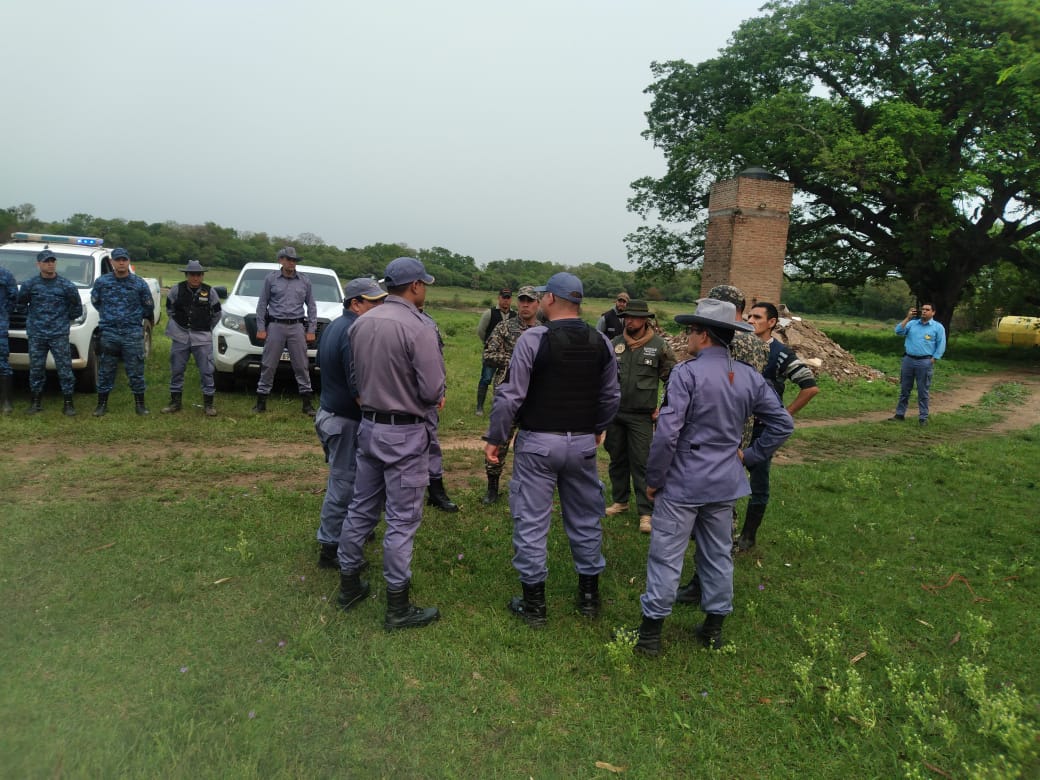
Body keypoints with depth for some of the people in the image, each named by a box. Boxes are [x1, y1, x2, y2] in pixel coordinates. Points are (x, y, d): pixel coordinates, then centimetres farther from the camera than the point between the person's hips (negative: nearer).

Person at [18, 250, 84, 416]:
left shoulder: (66, 285, 1)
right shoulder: (30, 284, 3)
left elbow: (77, 308, 10)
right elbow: (20, 303, 16)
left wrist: (64, 318, 8)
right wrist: (34, 317, 12)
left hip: (59, 335, -1)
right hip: (36, 335, 2)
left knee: (65, 369, -3)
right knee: (36, 369, 7)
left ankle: (68, 403, 4)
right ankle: (36, 402, 18)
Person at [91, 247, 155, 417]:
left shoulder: (139, 283, 0)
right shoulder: (102, 282, 2)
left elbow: (148, 306, 11)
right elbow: (95, 301, 18)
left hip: (133, 334, -1)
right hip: (108, 333, 1)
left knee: (135, 370, 2)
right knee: (105, 371, 7)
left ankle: (140, 403, 12)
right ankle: (102, 404, 16)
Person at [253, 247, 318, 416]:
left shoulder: (304, 281, 9)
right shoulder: (271, 279, 5)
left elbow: (311, 306, 11)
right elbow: (262, 304, 6)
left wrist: (311, 330, 3)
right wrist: (261, 328, 0)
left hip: (297, 327, 1)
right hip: (275, 326, -1)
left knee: (301, 366, 1)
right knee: (268, 365, 1)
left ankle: (307, 403, 6)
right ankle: (261, 402, 9)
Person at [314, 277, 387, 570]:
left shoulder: (335, 326, 11)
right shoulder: (354, 333, -22)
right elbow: (359, 389, -25)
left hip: (329, 411, 10)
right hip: (346, 420, -10)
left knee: (342, 480, 22)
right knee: (343, 483, 0)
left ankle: (344, 530, 37)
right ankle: (330, 549, 11)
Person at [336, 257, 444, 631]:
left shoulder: (360, 323, 3)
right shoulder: (418, 328, -19)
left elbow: (358, 376, 11)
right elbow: (433, 390, -18)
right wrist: (433, 397, 3)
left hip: (369, 425, 7)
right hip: (405, 433, -7)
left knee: (361, 508, 18)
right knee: (402, 520, 2)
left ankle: (349, 584, 32)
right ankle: (398, 608, 13)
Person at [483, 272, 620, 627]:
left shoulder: (533, 338, -13)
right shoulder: (600, 342, 2)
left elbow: (511, 395, -14)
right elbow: (611, 395, 8)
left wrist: (494, 438, -3)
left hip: (538, 442, -4)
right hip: (583, 444, 5)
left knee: (531, 521, 6)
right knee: (585, 518, 17)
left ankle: (533, 603, 15)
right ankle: (589, 595, 29)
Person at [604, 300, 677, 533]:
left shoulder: (659, 346, -6)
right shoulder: (615, 343, 4)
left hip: (641, 416, -4)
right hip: (614, 413, 4)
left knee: (641, 463, -3)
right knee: (617, 459, 14)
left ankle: (646, 513, 4)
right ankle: (620, 500, 30)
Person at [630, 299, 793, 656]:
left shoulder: (687, 373, -18)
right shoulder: (749, 377, 2)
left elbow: (667, 432, -21)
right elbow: (783, 424, 7)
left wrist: (653, 479, -10)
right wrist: (750, 455, 10)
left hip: (683, 482, -6)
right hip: (726, 483, 6)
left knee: (666, 557, 4)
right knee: (718, 555, 17)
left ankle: (650, 632, 14)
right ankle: (714, 628, 30)